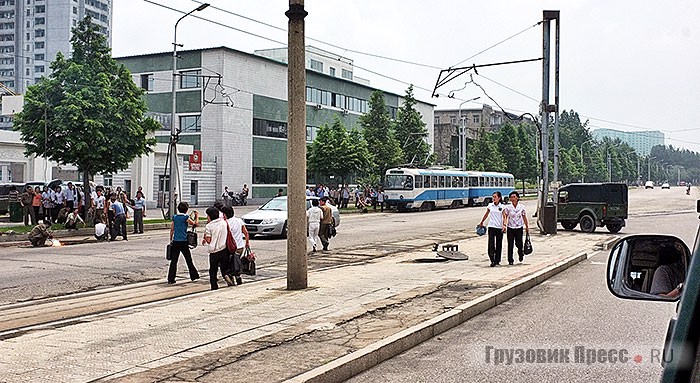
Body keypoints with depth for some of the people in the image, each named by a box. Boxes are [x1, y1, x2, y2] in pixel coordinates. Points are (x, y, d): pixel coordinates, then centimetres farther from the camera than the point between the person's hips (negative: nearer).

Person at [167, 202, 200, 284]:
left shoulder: (175, 217, 7)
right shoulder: (185, 217, -8)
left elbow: (172, 229, 10)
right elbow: (195, 224, -2)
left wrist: (171, 240, 19)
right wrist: (197, 216, 14)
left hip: (175, 241, 4)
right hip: (183, 241, -4)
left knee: (173, 261, 3)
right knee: (189, 260, 10)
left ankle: (171, 279, 0)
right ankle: (194, 276, 22)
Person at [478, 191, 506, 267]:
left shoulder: (502, 207, 0)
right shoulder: (490, 205, 6)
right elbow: (486, 214, 19)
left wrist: (504, 225, -25)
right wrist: (481, 222, 26)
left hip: (499, 228, -1)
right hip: (491, 227, 1)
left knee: (499, 245, 7)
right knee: (491, 244, -11)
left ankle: (497, 261, 18)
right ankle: (492, 261, -13)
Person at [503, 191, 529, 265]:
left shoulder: (522, 207, 1)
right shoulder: (507, 207, -3)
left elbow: (524, 217, 9)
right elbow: (505, 217, -4)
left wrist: (527, 227, 13)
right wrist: (505, 225, -19)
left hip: (519, 228, 1)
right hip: (510, 228, 0)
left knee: (519, 244, 1)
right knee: (510, 245, -1)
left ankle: (520, 253, 34)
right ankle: (510, 260, 9)